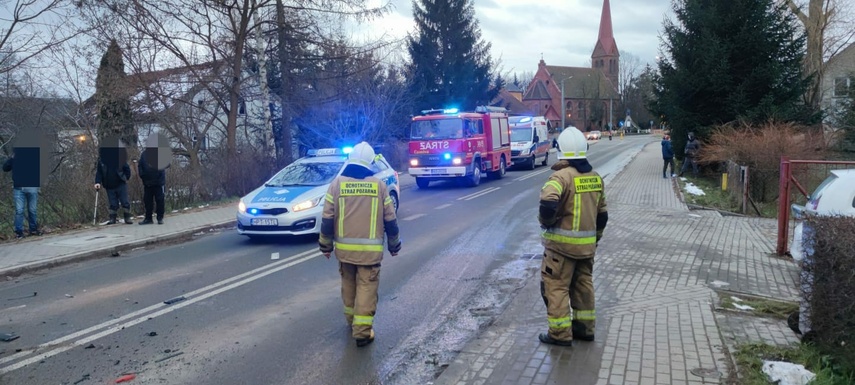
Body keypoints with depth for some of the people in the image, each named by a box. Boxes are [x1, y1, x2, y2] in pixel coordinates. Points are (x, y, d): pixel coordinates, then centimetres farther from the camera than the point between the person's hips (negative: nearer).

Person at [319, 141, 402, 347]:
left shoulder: (337, 183, -3)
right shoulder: (379, 185, -2)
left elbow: (327, 219, -3)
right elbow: (390, 220, 2)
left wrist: (326, 245, 9)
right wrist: (394, 244, 16)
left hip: (344, 247, 2)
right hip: (370, 249, -2)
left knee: (349, 284, 19)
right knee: (367, 287, 1)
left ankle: (352, 320, 34)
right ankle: (363, 330, -4)